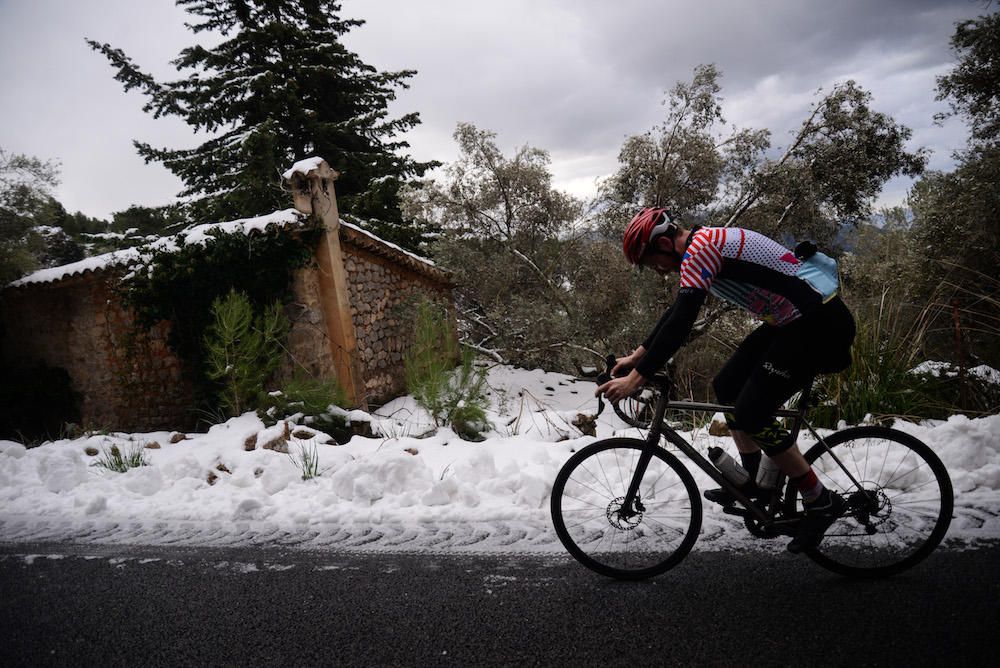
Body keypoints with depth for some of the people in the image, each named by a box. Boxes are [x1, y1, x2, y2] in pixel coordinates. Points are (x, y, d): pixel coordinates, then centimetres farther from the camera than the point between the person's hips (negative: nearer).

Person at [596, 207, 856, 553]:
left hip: (818, 322, -10)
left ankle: (821, 502, 5)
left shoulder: (699, 249, -18)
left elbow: (681, 322, -26)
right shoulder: (707, 245, 13)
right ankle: (755, 483, 25)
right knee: (727, 387, 13)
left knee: (750, 414, -11)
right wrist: (637, 355, 19)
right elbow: (678, 312, 20)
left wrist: (636, 378, -25)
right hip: (790, 319, 10)